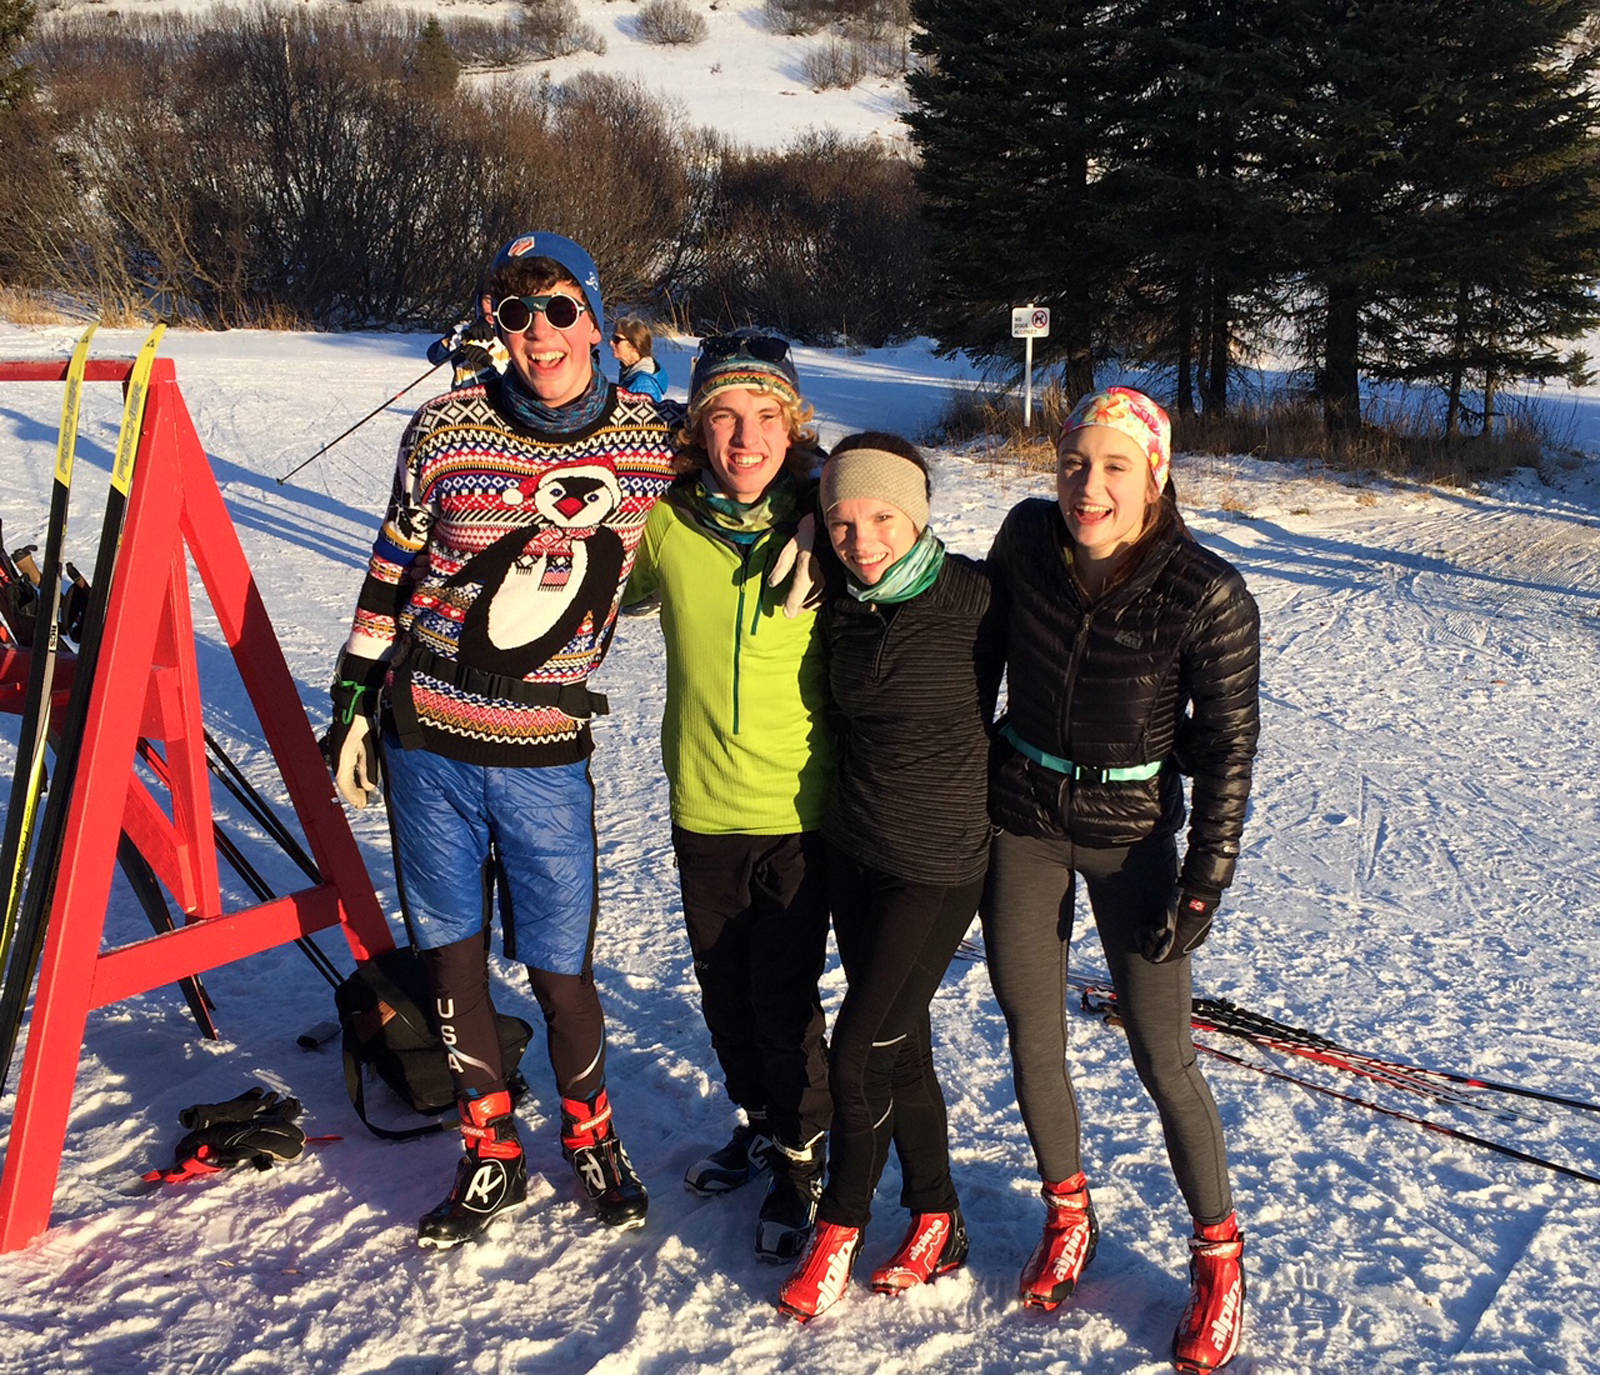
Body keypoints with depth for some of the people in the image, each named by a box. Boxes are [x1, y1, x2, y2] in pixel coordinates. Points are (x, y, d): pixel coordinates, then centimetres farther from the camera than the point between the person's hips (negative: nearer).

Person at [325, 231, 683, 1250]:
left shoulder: (657, 438, -4)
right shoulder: (446, 430, -3)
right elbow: (394, 566, 8)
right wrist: (354, 695, 10)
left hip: (546, 754, -1)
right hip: (426, 740, 1)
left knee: (562, 969, 3)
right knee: (453, 954, 10)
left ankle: (592, 1137, 31)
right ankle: (491, 1155, 30)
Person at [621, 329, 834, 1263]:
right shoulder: (665, 524, -6)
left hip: (800, 809, -3)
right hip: (700, 804, 3)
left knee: (785, 997, 2)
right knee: (724, 987, 18)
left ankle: (803, 1160, 27)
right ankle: (758, 1123, 44)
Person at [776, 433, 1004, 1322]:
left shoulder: (975, 597, -16)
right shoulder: (841, 610, 0)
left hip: (939, 864, -6)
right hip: (852, 849, 6)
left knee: (858, 1057, -3)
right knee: (902, 1048, 15)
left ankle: (841, 1228, 21)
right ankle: (937, 1223, 32)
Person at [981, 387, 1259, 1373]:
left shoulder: (1208, 596, -18)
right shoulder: (1028, 537, -9)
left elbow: (1227, 749, -10)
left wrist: (1204, 883, -10)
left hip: (1129, 835, -3)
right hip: (1019, 820, 3)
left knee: (1163, 1059, 1)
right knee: (1033, 1038, 11)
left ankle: (1219, 1254, 24)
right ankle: (1069, 1212, 36)